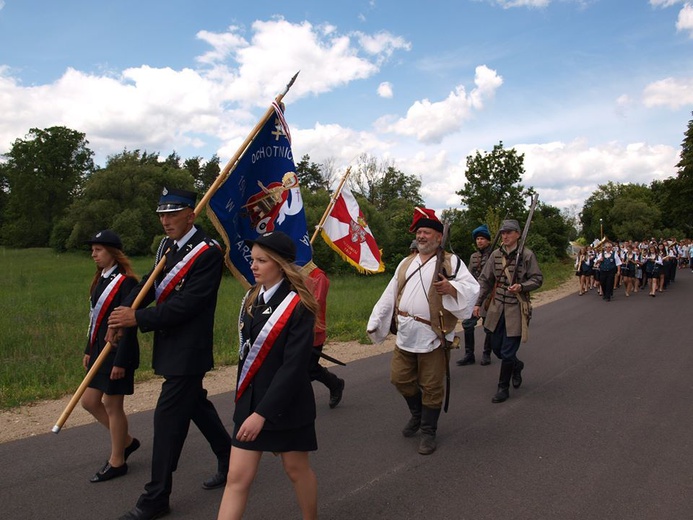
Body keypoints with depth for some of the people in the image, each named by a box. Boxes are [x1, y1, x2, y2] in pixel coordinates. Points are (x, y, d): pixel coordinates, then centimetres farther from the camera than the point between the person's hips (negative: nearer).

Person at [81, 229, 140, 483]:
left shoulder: (126, 282, -16)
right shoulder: (100, 280, 11)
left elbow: (129, 325, -19)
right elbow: (96, 319, 16)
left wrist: (121, 361, -20)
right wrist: (89, 350, 16)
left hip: (118, 352, -9)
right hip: (100, 350, 9)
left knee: (112, 405, 2)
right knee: (89, 401, 14)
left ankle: (117, 462, 19)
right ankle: (126, 440, 31)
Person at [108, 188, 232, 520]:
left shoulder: (208, 252, -18)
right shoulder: (167, 246, 9)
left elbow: (187, 303, -23)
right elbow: (151, 282, 7)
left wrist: (137, 318, -21)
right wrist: (124, 311, -11)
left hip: (188, 351, -9)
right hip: (170, 346, 9)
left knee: (169, 417, -2)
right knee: (196, 404, 20)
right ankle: (230, 461, 39)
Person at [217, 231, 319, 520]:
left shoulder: (299, 306, -16)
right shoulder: (252, 298, 4)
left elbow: (294, 366, -21)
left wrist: (262, 413, -23)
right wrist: (243, 398, 12)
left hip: (286, 404, -5)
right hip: (250, 400, 6)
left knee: (297, 469, 14)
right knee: (237, 477, 5)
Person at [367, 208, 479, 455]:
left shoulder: (450, 262, -3)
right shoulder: (406, 263, 13)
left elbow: (472, 288, -15)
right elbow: (390, 296, 14)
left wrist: (451, 288, -34)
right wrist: (375, 322, 11)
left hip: (432, 336, -5)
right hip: (405, 335, 6)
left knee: (431, 387, 5)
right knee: (400, 379, 14)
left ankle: (428, 431, 24)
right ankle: (417, 414, 41)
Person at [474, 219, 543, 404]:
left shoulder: (527, 255, -8)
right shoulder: (496, 255, 3)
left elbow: (538, 279, -4)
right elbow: (485, 280, 8)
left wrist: (521, 286, -22)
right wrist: (478, 303, 4)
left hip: (516, 308, -5)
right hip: (497, 307, 5)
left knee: (508, 351, -2)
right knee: (496, 346, 14)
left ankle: (503, 388, 14)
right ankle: (516, 365, 43)